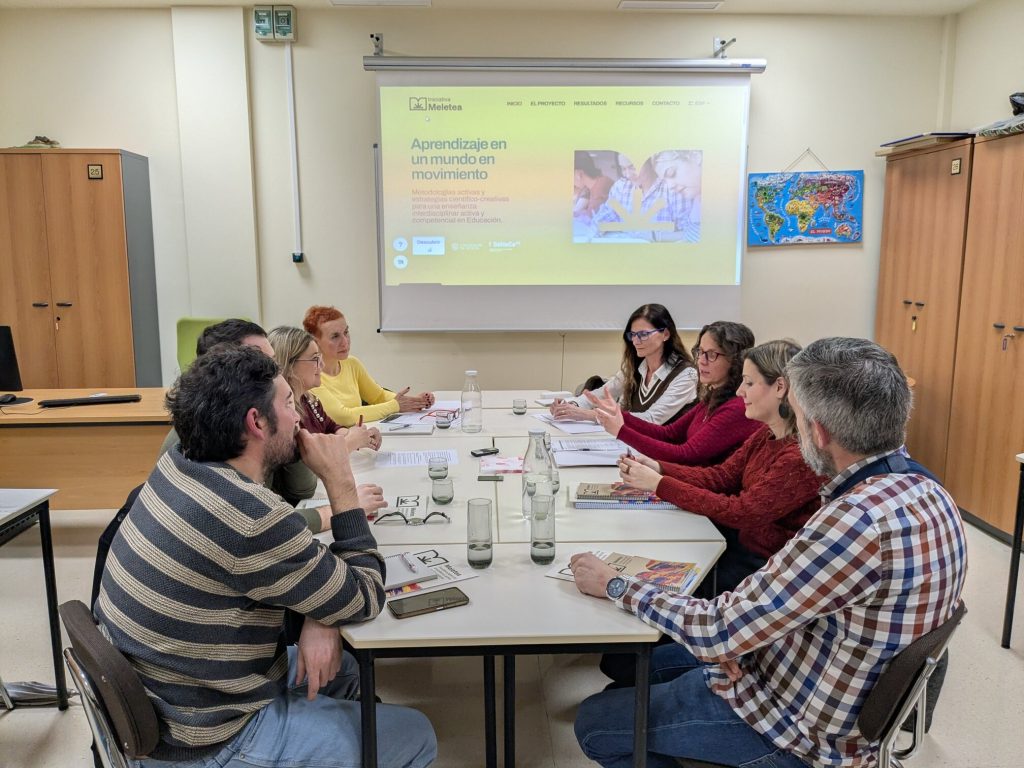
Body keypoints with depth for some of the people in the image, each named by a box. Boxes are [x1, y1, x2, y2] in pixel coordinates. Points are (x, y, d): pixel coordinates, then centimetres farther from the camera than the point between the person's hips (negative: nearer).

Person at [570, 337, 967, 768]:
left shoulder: (860, 518, -35)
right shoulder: (922, 488, -3)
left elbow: (719, 632, -28)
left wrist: (614, 586, -13)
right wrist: (737, 632, -7)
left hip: (804, 728, -9)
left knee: (594, 723, 4)